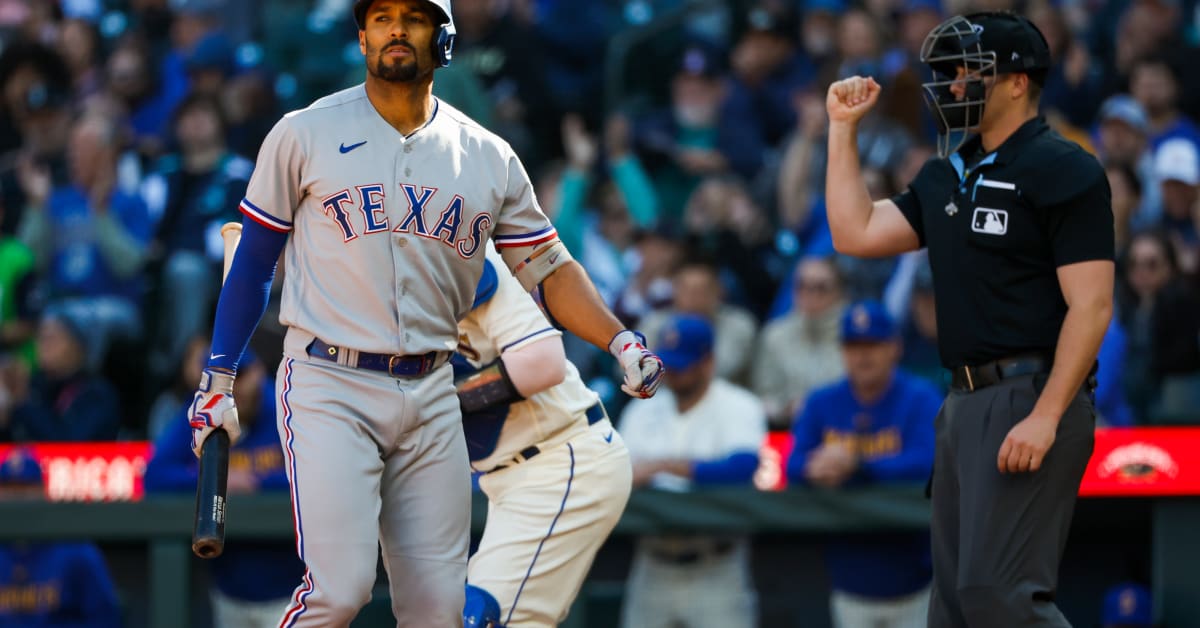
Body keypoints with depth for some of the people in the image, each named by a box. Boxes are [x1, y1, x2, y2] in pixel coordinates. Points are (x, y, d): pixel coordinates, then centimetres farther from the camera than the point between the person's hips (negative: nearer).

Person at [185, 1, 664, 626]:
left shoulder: (488, 157, 9)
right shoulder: (305, 135, 0)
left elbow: (549, 269, 10)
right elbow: (252, 259, 6)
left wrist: (619, 340, -7)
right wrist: (217, 380, 3)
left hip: (431, 398, 4)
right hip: (330, 389, -4)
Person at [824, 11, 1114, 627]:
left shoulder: (1063, 171, -9)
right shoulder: (946, 176, 17)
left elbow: (1090, 306, -15)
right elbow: (856, 234, 15)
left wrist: (1045, 416, -23)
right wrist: (842, 128, 14)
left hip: (1029, 397, -9)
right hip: (963, 402, 9)